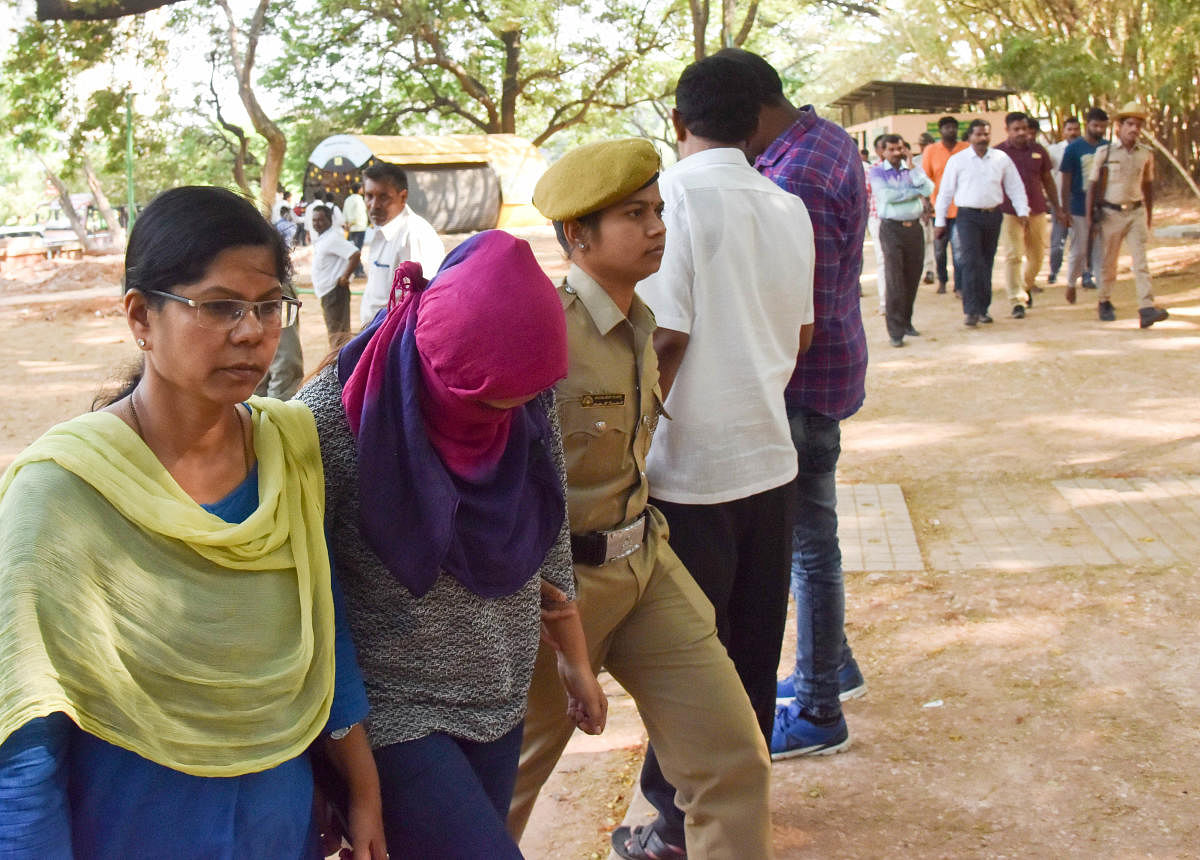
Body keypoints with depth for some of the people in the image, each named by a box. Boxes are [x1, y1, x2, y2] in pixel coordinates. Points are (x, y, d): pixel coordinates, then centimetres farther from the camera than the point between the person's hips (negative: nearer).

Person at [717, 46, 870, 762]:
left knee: (809, 543, 1)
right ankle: (834, 665, 40)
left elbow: (806, 311, -25)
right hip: (821, 371, 10)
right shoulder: (825, 135, 7)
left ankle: (818, 715, 14)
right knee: (807, 532, 23)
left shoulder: (796, 178, -26)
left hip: (804, 382, -10)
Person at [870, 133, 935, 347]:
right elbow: (887, 195, -15)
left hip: (914, 227, 4)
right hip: (891, 228, -4)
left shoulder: (912, 169, 11)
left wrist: (912, 167, -8)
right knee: (895, 279, -8)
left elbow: (928, 189, -6)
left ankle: (906, 321, 23)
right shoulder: (876, 172, 1)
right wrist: (915, 192, -6)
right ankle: (895, 330, -7)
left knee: (913, 277, 8)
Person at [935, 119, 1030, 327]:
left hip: (993, 215, 3)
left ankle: (982, 308, 19)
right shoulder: (957, 160, 0)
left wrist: (1022, 212, 2)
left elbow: (1015, 187, 12)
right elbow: (945, 191, 4)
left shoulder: (1001, 159, 6)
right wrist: (940, 221, 2)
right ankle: (971, 310, -14)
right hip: (968, 217, -3)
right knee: (971, 261, -14)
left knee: (987, 263, 10)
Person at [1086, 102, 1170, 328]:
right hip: (1110, 213, -2)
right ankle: (1105, 303, 28)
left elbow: (1148, 185, 16)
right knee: (1108, 263, 7)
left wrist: (1149, 217, 17)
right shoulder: (1104, 152, -4)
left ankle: (1146, 309, -17)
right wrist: (1089, 218, -3)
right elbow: (1093, 186, 0)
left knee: (1140, 260, -9)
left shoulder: (1146, 154, 5)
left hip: (1136, 213, 2)